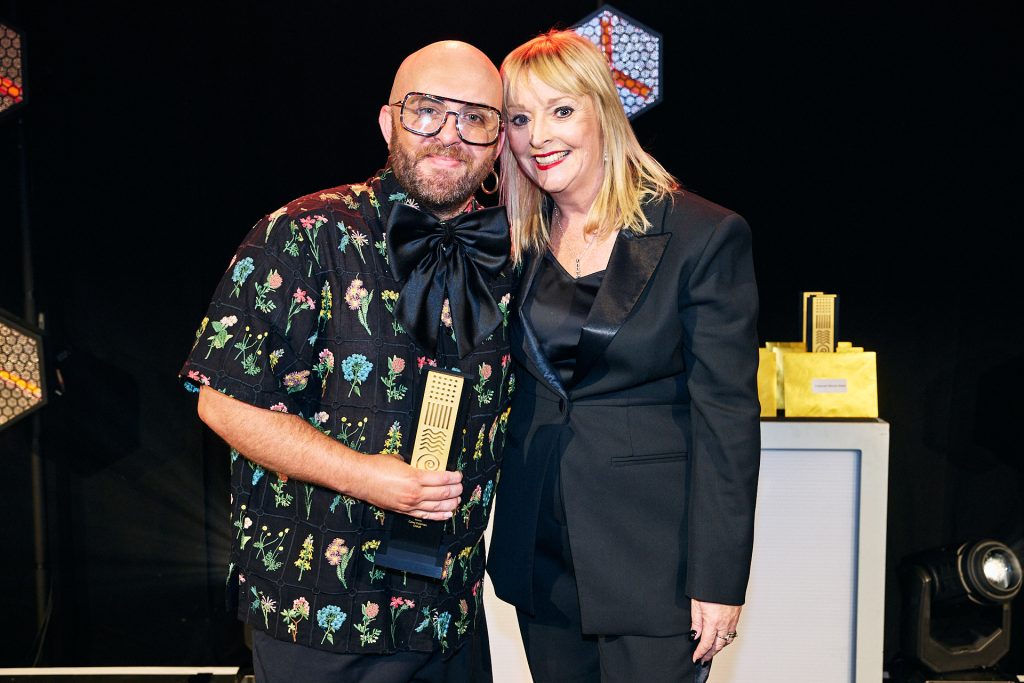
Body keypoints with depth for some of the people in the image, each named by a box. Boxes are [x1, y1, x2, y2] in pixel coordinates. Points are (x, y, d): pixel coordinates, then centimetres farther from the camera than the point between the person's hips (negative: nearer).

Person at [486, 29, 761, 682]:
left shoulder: (706, 236, -11)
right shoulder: (520, 243, 4)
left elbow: (726, 419, -12)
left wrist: (718, 579, -13)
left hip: (652, 557, -4)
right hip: (541, 552, 5)